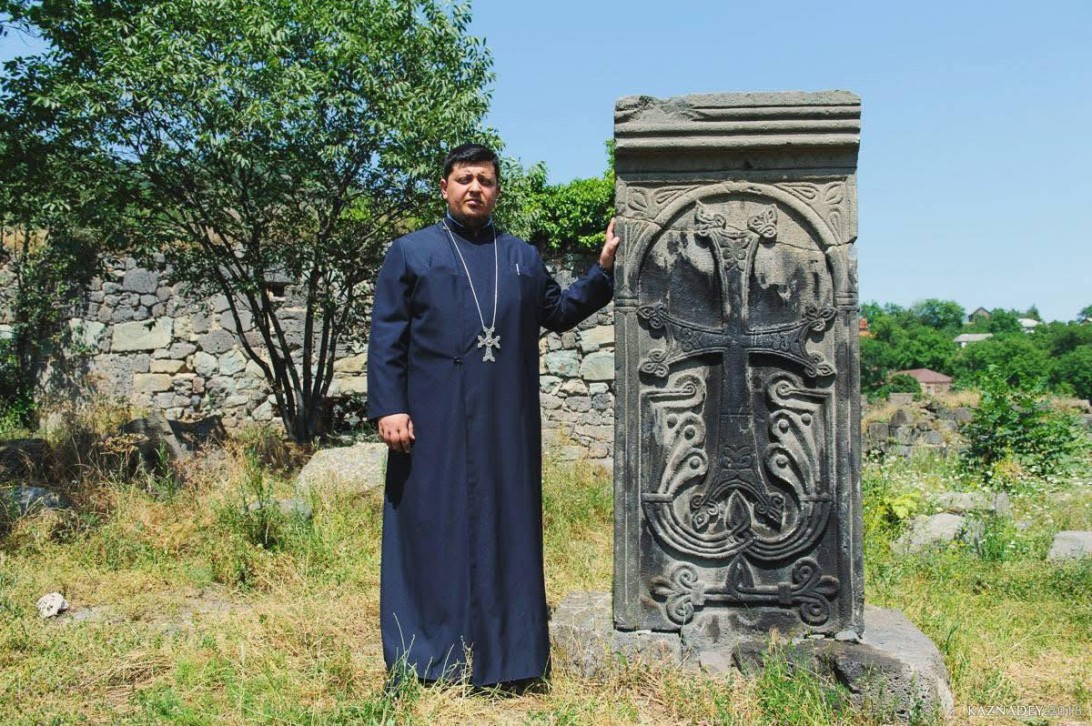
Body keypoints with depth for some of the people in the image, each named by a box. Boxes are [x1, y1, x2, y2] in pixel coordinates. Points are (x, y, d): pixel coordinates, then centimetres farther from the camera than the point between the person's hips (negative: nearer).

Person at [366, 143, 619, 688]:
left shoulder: (524, 257, 17)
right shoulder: (410, 252, 7)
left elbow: (558, 313, 21)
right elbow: (386, 337, 1)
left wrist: (604, 268, 11)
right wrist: (388, 408, -10)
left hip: (506, 424, 3)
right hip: (434, 423, -3)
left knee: (505, 527, 6)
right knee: (434, 529, 1)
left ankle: (503, 654, 17)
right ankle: (429, 659, 11)